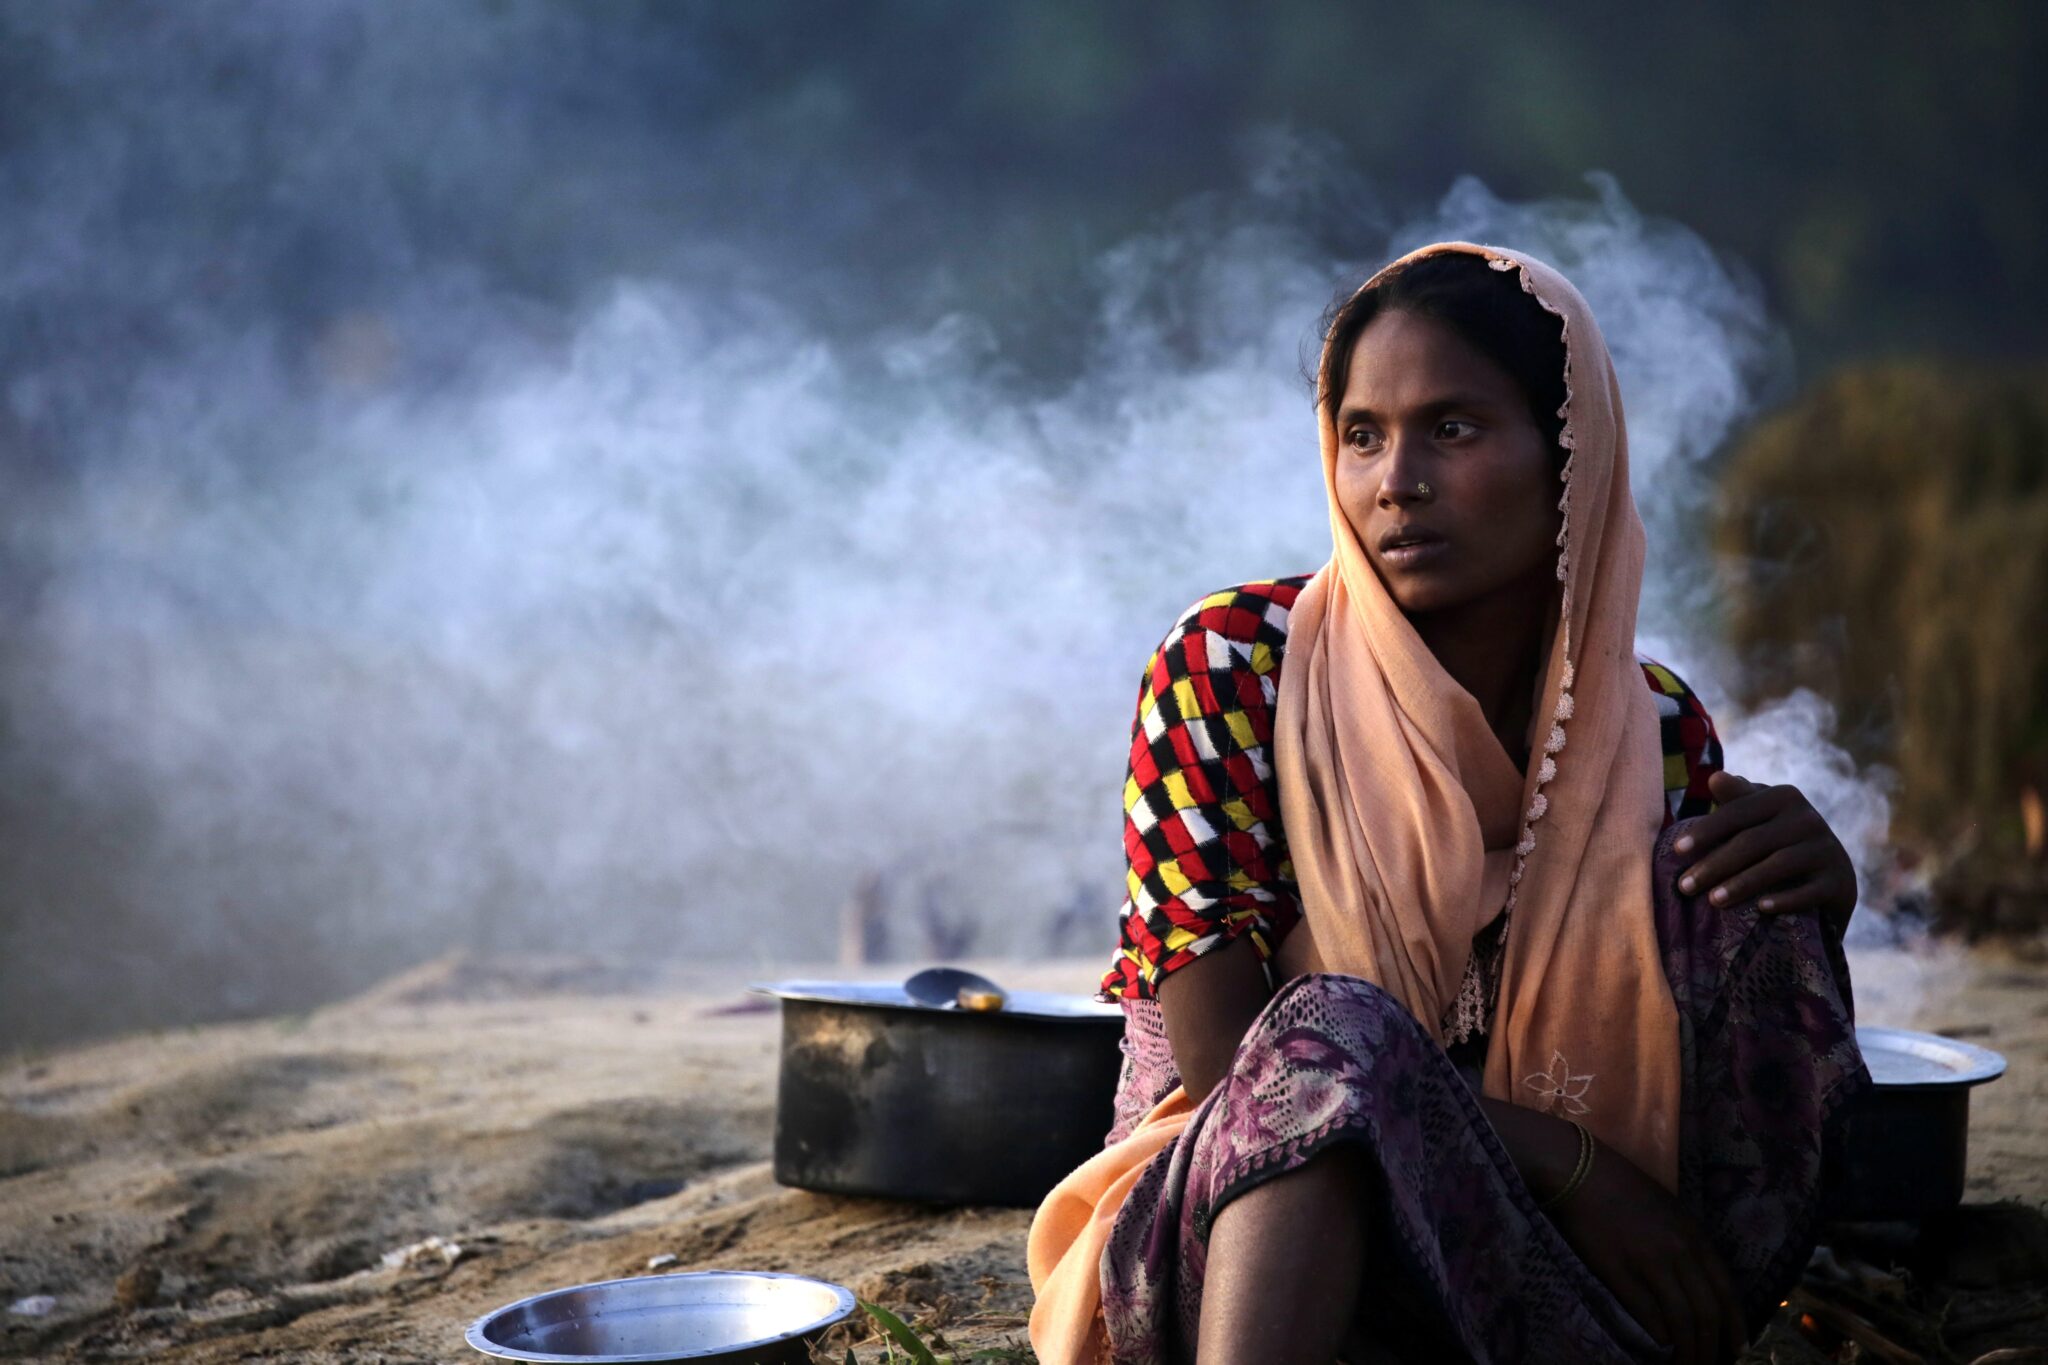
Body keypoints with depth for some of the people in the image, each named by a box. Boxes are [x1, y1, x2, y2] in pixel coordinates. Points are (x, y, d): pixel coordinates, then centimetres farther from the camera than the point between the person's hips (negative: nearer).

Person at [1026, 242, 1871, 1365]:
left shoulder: (1654, 730, 4)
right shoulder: (1231, 666, -7)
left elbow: (1756, 1085, 8)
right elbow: (1222, 1056, -14)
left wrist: (1815, 903, -13)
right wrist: (1567, 1162, -21)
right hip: (1246, 1235, -3)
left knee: (1725, 881, -16)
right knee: (1335, 1028, -35)